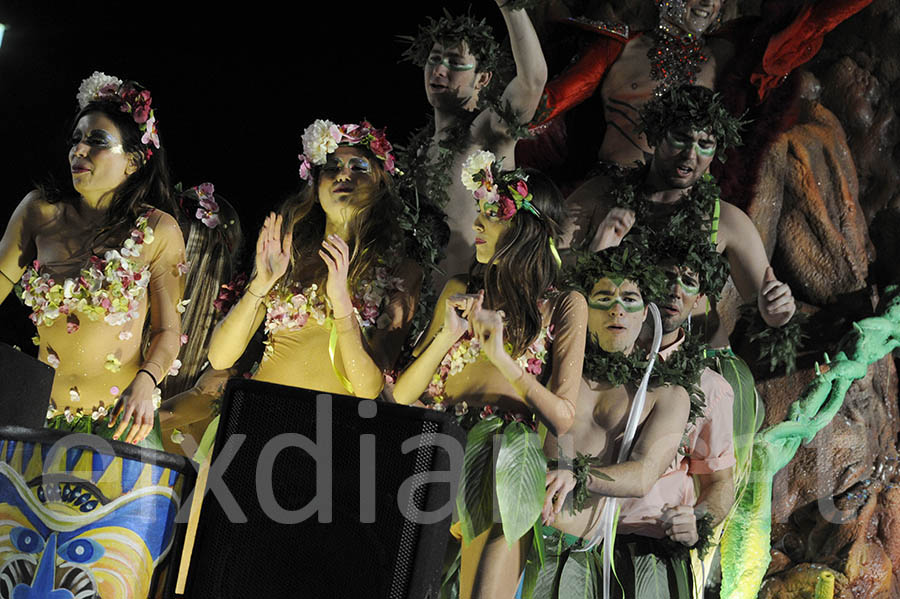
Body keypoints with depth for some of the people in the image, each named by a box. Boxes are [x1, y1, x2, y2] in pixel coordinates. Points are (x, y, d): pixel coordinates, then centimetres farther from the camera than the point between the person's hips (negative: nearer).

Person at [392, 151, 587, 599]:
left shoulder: (563, 306, 8)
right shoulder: (459, 291, 19)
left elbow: (562, 419, -2)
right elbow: (401, 396, 13)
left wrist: (501, 357, -12)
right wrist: (445, 337, -3)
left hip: (505, 457, -3)